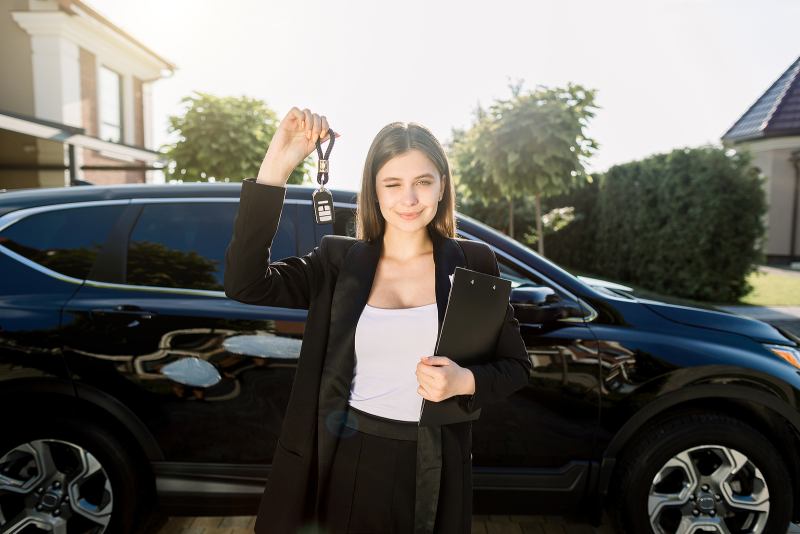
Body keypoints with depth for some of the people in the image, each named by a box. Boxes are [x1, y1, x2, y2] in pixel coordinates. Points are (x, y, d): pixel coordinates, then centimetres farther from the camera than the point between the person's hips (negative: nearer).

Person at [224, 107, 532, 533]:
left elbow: (516, 366, 1)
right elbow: (245, 284, -18)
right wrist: (276, 165, -24)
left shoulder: (472, 262, -5)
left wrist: (464, 382, -20)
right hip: (349, 460, 1)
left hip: (433, 470, 0)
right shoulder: (339, 259, -4)